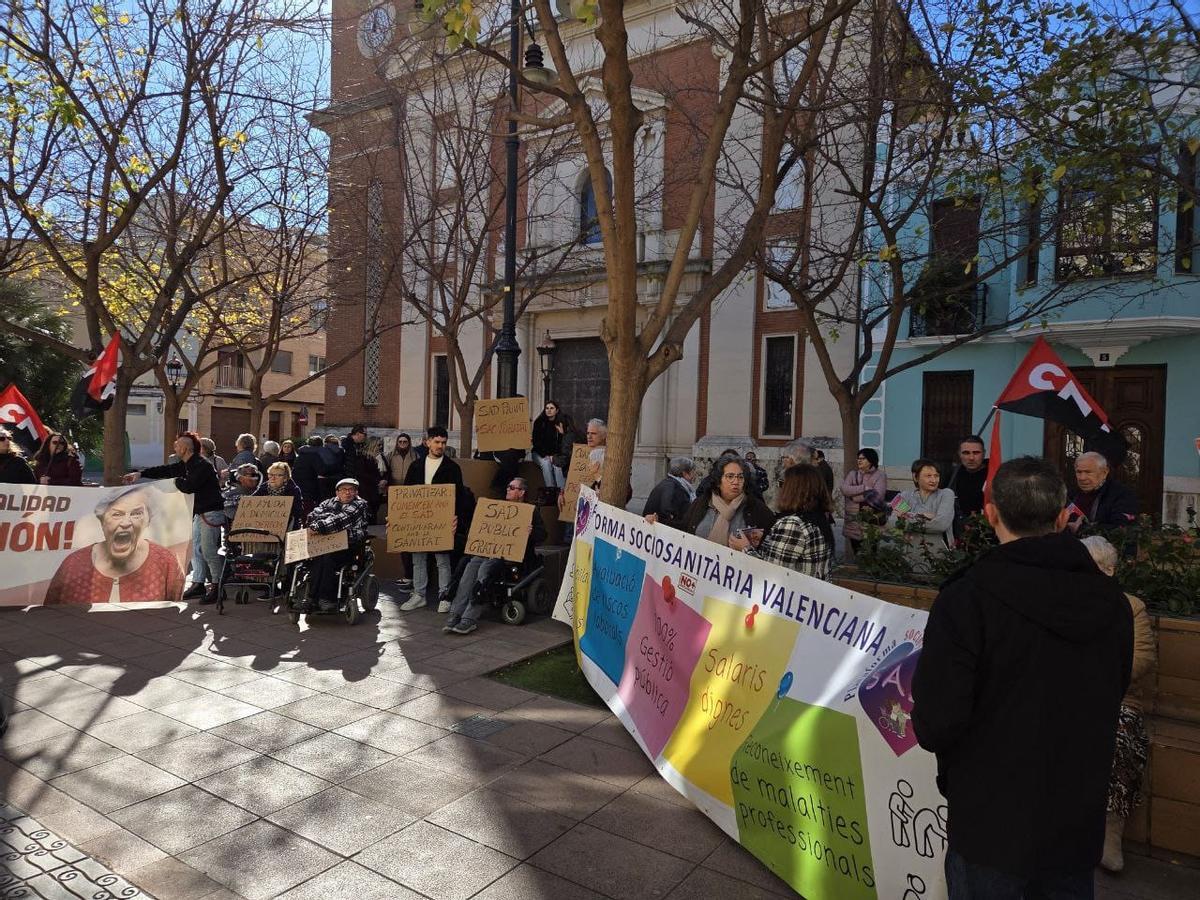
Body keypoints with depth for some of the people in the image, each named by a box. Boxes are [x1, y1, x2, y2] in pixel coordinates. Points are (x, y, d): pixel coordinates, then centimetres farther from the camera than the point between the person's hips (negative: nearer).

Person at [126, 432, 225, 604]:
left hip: (211, 513, -11)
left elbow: (189, 486, -26)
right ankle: (198, 584, 20)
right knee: (194, 548, 13)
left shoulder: (202, 465, -19)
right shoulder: (186, 464, 12)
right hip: (199, 512, 11)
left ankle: (216, 587, 0)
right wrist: (140, 473, 19)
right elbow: (165, 470, 21)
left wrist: (177, 480, -6)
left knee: (208, 551, -9)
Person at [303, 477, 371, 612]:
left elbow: (342, 520, -11)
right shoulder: (329, 503, 23)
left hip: (349, 545, -4)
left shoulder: (360, 504, 6)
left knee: (327, 557, -31)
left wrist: (320, 526, -21)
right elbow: (312, 517, 6)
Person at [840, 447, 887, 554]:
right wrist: (864, 487, -15)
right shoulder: (852, 474, 9)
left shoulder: (880, 476, -3)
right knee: (857, 555, 12)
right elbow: (844, 490, -7)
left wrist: (853, 495, -10)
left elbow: (877, 496, -17)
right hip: (853, 523, 4)